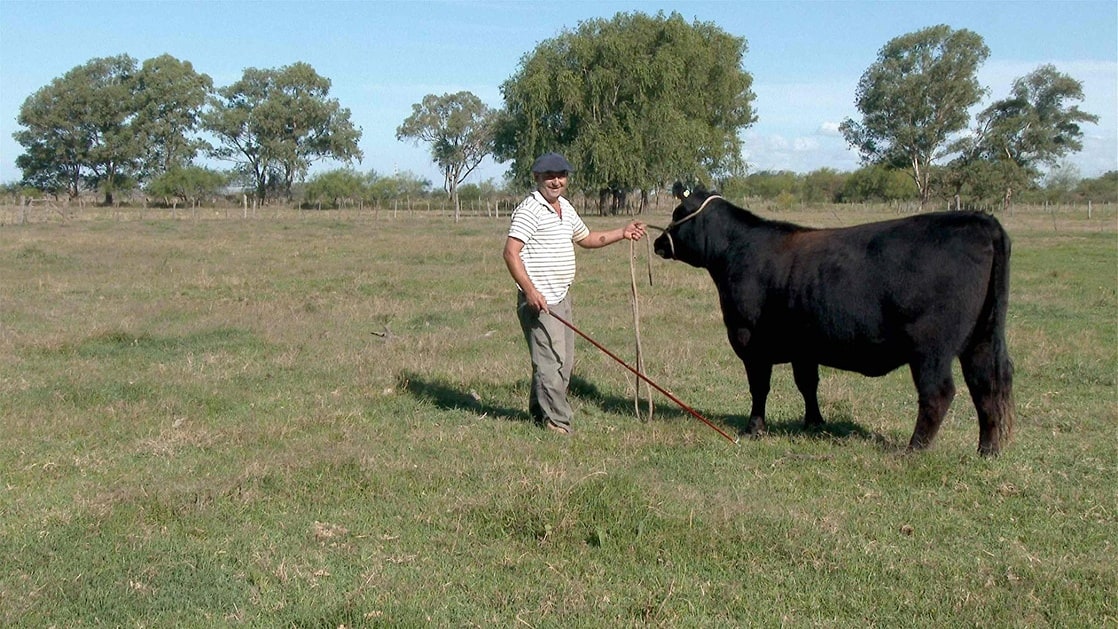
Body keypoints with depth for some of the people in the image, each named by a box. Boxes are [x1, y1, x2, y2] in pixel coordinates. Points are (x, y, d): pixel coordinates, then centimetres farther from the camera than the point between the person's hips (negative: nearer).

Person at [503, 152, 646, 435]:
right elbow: (511, 253, -18)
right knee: (551, 360, -9)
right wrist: (530, 291, -24)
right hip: (538, 299, -9)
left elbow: (587, 239, 30)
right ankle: (556, 421, -2)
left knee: (564, 361, 13)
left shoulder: (566, 208, 15)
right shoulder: (530, 209, -12)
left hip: (561, 297, 9)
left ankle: (540, 413, 26)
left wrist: (623, 233, 21)